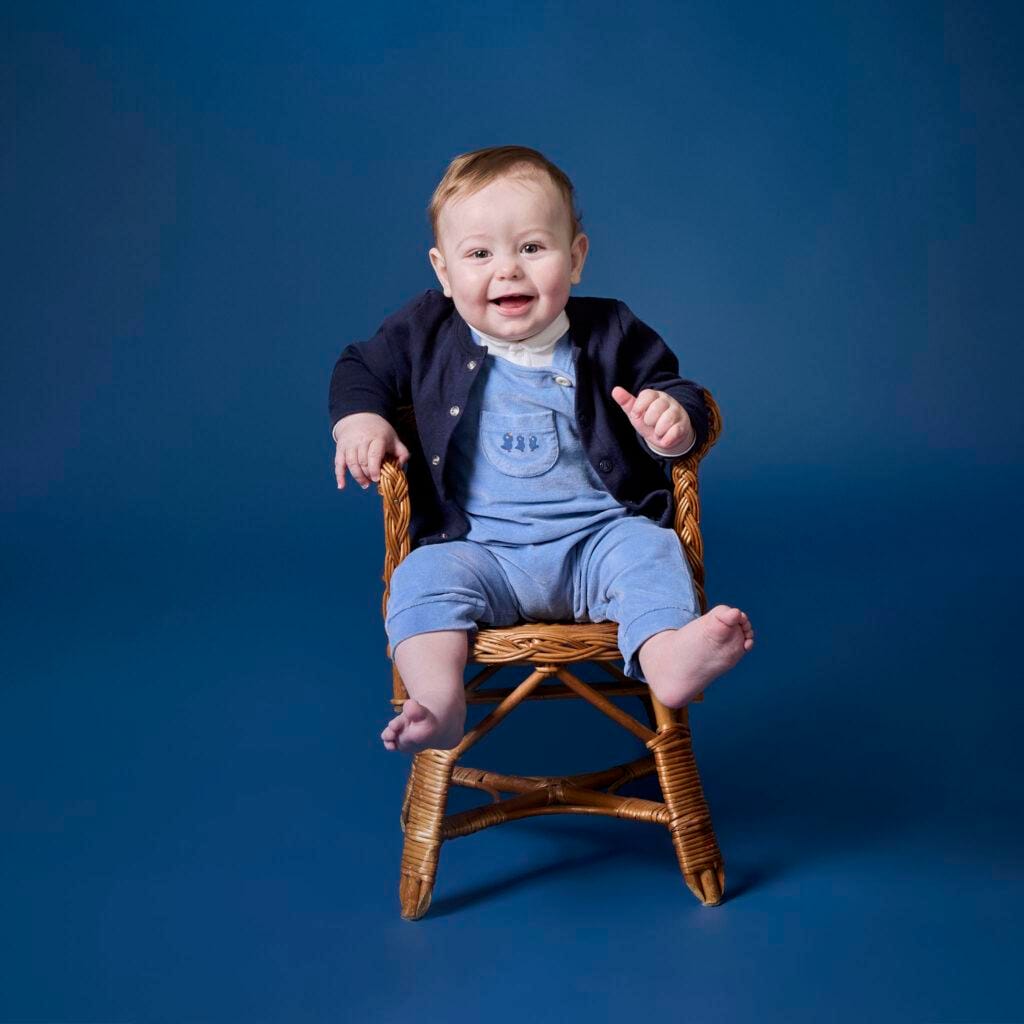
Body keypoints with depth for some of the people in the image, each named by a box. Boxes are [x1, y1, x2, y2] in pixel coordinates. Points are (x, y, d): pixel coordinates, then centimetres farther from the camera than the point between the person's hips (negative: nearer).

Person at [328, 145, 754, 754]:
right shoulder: (426, 333, 3)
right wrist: (360, 419, -4)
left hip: (600, 534, 0)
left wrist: (675, 419, -18)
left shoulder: (612, 335, 1)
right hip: (478, 547, 0)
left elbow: (672, 389, 8)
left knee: (650, 552, -27)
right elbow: (361, 368, 18)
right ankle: (439, 709, -41)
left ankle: (671, 660, -48)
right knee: (424, 577, -26)